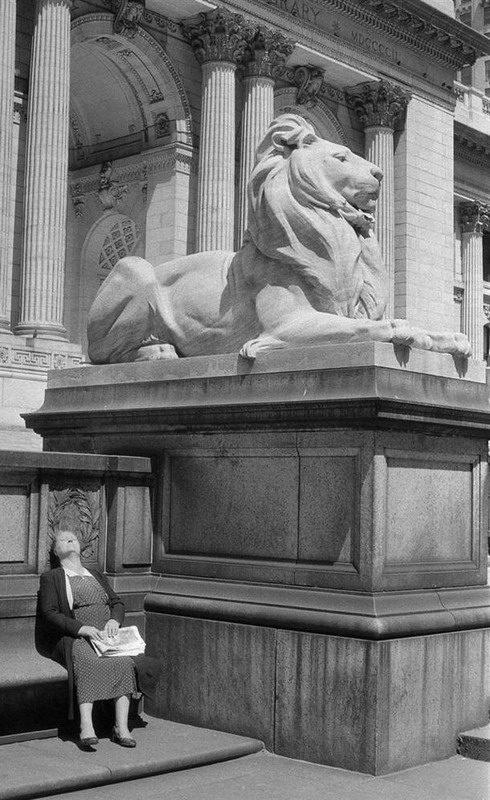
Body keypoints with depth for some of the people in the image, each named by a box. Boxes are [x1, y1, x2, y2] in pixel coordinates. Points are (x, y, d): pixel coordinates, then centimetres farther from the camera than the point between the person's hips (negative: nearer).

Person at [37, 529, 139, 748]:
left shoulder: (96, 575, 30)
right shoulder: (51, 577, 14)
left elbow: (117, 602, 23)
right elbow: (49, 614, 0)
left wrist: (114, 620, -2)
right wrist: (81, 628, -15)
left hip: (106, 636, 4)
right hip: (74, 638, -3)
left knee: (124, 661, -29)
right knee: (87, 661, -38)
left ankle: (121, 728, -34)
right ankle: (86, 727, -45)